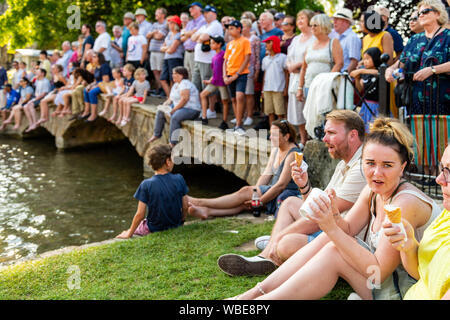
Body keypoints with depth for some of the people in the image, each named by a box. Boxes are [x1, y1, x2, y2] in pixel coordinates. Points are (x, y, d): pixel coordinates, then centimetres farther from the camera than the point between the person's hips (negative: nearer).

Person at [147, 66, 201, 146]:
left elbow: (184, 99, -27)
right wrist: (166, 103, -3)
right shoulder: (176, 84, 15)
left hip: (191, 109, -11)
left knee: (175, 117, -36)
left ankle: (173, 143, -32)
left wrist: (173, 110, -25)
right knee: (160, 112, 9)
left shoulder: (185, 83, -16)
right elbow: (171, 98, 20)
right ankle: (156, 135, 19)